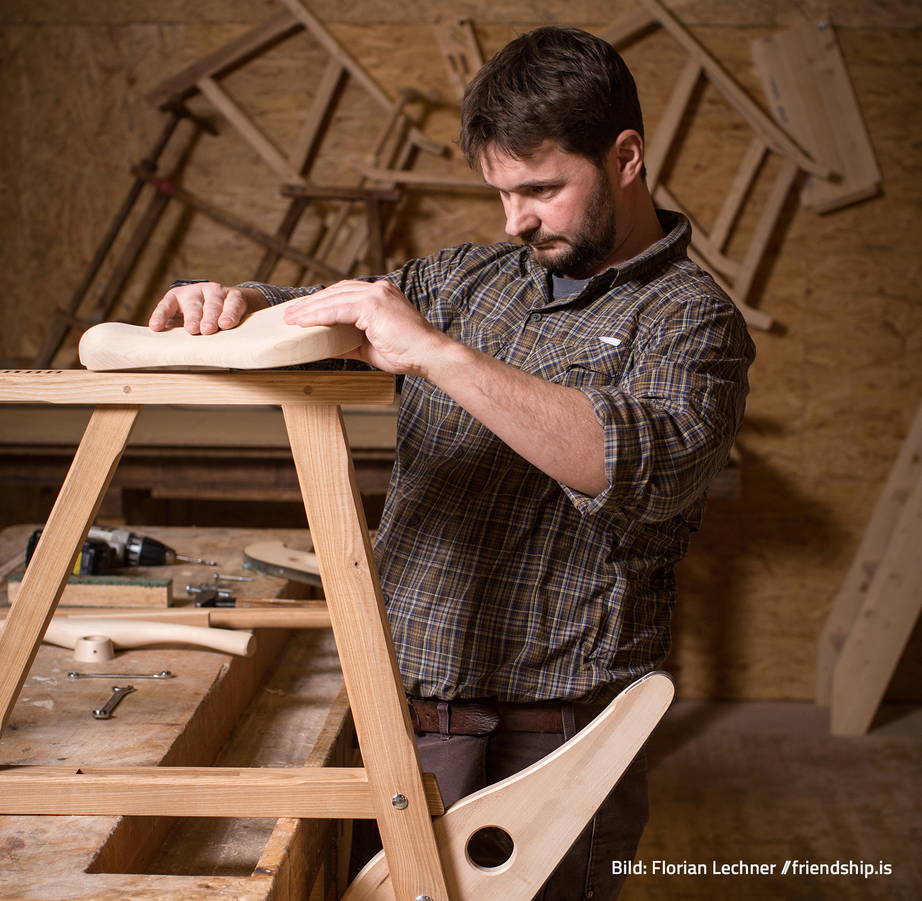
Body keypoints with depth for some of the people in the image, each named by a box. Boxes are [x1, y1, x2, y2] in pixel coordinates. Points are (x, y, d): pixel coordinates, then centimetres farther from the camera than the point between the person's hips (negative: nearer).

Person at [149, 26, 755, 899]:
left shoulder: (690, 317, -8)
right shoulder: (466, 279, 11)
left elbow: (644, 466, -28)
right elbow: (308, 320, 18)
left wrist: (437, 353, -30)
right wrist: (234, 302, -6)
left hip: (546, 740, -5)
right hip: (397, 718, 6)